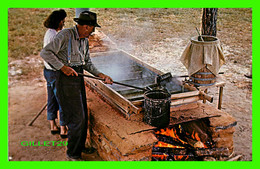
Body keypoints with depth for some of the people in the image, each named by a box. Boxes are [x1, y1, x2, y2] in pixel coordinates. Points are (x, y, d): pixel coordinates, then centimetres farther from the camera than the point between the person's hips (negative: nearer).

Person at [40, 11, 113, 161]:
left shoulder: (84, 40, 11)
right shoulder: (65, 35, -16)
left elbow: (87, 63, 17)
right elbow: (45, 53, -20)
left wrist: (102, 75, 6)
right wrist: (63, 67, -22)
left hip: (78, 77, 9)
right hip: (66, 79, -9)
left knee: (83, 116, 15)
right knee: (77, 118, -5)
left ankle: (80, 146, 34)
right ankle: (72, 153, 11)